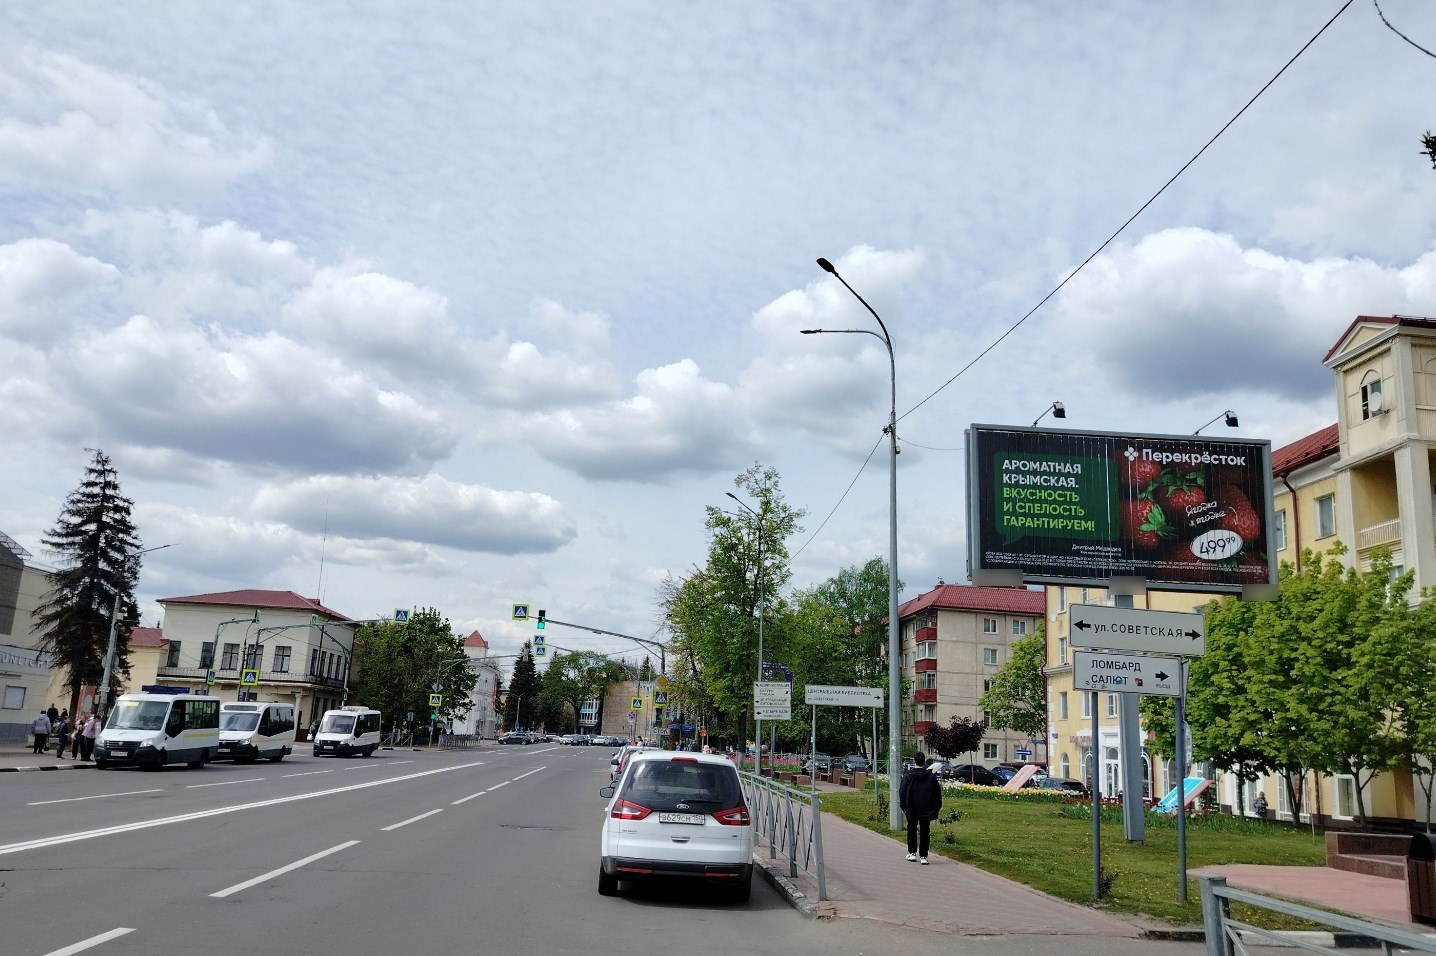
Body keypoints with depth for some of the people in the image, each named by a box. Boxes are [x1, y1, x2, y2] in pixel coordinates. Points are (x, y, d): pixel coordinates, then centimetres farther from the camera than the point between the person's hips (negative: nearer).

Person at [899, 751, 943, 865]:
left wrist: (903, 807, 0)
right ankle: (923, 856, 2)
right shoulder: (931, 776, -2)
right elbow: (937, 793, 2)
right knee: (925, 832, 5)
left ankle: (912, 853, 19)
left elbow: (902, 792, -7)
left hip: (911, 810, -1)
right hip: (926, 811, 1)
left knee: (912, 831, 15)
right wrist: (936, 808, 10)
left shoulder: (908, 776, -6)